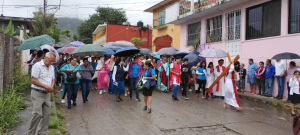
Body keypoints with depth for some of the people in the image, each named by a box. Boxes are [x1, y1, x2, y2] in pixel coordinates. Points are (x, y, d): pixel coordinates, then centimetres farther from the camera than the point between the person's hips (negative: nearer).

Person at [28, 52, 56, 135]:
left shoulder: (51, 67, 13)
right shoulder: (38, 65, -10)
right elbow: (33, 80, -15)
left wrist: (52, 87, -2)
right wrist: (46, 86, -16)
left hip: (47, 94, 7)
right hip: (37, 93, -7)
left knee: (47, 114, 6)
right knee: (38, 114, -10)